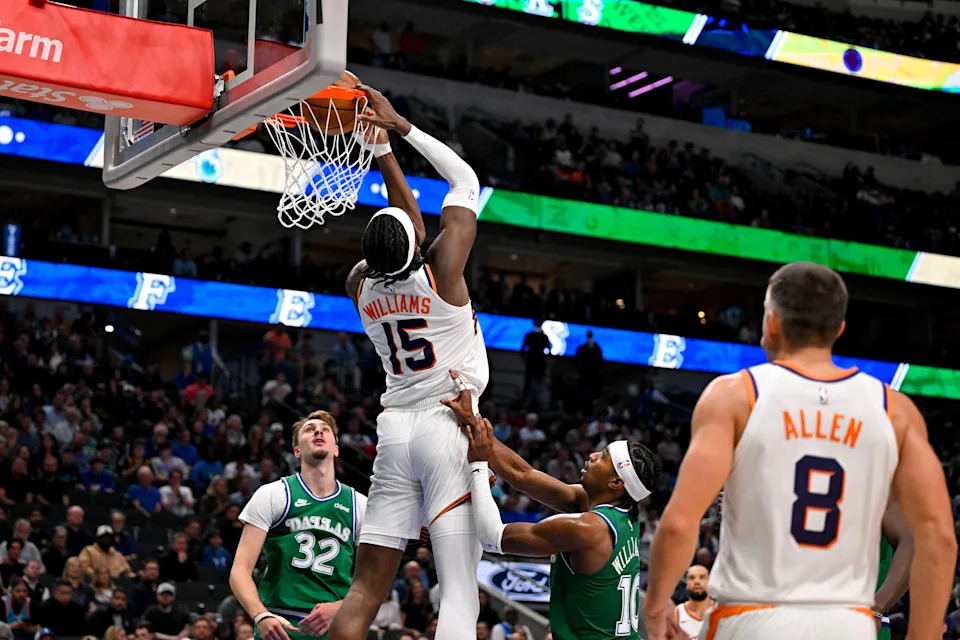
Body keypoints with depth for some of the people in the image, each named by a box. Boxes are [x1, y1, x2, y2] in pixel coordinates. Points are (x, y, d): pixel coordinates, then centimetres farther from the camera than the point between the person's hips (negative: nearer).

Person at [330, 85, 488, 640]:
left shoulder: (361, 284, 6)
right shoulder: (441, 269, -8)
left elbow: (405, 222, 24)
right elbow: (466, 181, 4)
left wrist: (383, 147, 27)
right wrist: (399, 127, 7)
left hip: (395, 428, 6)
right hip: (451, 428, -6)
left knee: (367, 587, 6)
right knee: (460, 591, -10)